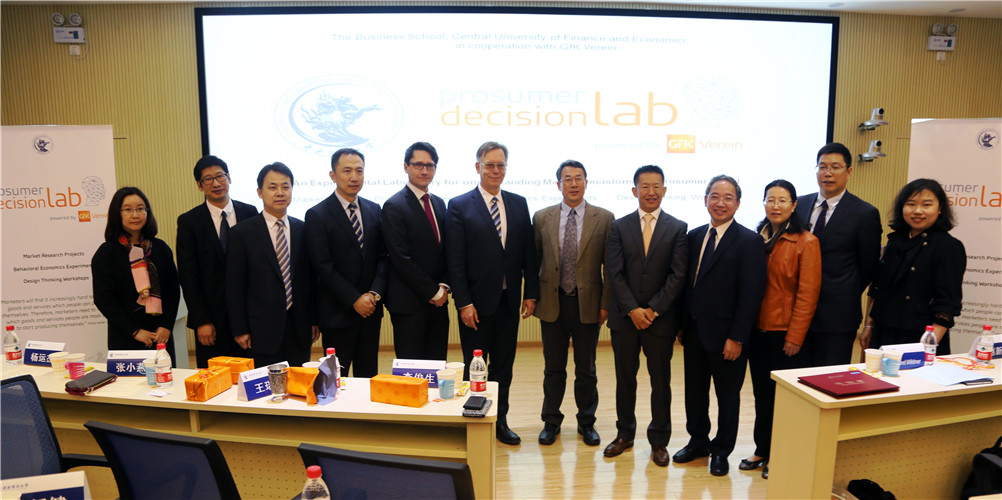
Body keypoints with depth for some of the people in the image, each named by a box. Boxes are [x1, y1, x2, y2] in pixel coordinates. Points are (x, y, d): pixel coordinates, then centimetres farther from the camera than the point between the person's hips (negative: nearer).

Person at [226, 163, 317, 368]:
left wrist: (314, 320, 7)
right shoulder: (242, 233, -1)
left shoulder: (303, 230, 7)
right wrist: (239, 330, -4)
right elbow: (234, 287, -1)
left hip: (299, 327, 3)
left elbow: (311, 277, 10)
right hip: (263, 328, -2)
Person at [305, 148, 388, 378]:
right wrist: (355, 300, -14)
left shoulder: (374, 210, 9)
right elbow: (323, 266, -11)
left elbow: (383, 257, 7)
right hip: (338, 312, -4)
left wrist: (375, 293, -8)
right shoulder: (317, 215, -6)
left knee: (368, 374, 13)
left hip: (371, 308, 5)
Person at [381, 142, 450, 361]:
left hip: (438, 301, 7)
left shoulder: (439, 203, 14)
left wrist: (444, 286, -2)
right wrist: (433, 292, -12)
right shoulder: (394, 206, -9)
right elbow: (402, 259, -14)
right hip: (409, 304, -6)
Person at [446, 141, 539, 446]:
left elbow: (528, 254, 9)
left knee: (503, 365, 13)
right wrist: (463, 303, -13)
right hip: (476, 302, -4)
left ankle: (500, 421, 27)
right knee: (474, 367, 7)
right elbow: (455, 261, -8)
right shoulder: (459, 206, -4)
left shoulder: (519, 204, 8)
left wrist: (531, 293, 3)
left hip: (509, 301, 4)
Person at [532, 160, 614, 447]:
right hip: (552, 304, 1)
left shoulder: (604, 219, -1)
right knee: (553, 368, 12)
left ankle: (586, 423, 29)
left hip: (588, 305, -1)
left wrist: (606, 303, -5)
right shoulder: (541, 218, 3)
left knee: (586, 370, 11)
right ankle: (551, 422, 28)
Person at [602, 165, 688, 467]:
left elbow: (678, 275, -5)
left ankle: (659, 441, 23)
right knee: (625, 378, 11)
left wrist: (653, 310, -12)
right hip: (625, 317, 1)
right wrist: (632, 309, -11)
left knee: (660, 381, 8)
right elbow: (615, 273, -2)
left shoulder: (677, 228, 1)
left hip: (661, 318, -1)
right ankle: (624, 434, 28)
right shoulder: (619, 227, 5)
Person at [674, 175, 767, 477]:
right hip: (694, 332, 5)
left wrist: (736, 338, -17)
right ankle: (698, 441, 36)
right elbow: (688, 283, 9)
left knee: (727, 395, 12)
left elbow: (751, 295, -15)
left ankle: (721, 451, 30)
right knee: (694, 392, 16)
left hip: (725, 336, -5)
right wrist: (683, 324, 6)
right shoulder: (695, 236, 7)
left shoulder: (749, 242, -11)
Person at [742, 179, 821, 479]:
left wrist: (795, 336, -14)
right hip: (757, 331, 5)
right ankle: (762, 451, 28)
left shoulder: (806, 243, -7)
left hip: (784, 334, -5)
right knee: (761, 393, 15)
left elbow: (808, 293, -11)